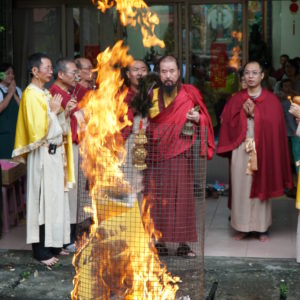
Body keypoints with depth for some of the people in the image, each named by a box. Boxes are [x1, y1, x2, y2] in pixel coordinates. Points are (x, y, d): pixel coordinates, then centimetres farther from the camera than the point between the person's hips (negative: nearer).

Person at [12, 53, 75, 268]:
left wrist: (65, 111, 6)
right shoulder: (31, 95, -12)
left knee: (56, 198, 12)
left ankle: (53, 244, 20)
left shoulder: (46, 93, 15)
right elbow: (37, 128, -20)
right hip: (42, 155, -9)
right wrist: (53, 111, -14)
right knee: (43, 200, -5)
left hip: (55, 153, 9)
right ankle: (41, 250, 2)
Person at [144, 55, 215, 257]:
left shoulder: (190, 93, 3)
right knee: (156, 197, 0)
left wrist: (198, 118, -15)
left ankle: (183, 242, 6)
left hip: (181, 154, -2)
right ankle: (159, 241, 8)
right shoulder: (153, 95, 8)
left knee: (182, 195, -2)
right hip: (156, 154, 2)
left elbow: (205, 119, 6)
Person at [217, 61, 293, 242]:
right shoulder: (236, 100, 9)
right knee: (241, 188, 3)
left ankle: (262, 228, 13)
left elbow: (275, 127, -5)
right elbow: (228, 124, 2)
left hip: (262, 150, -2)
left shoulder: (271, 101, 2)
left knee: (261, 187, 3)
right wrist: (243, 112, -10)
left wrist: (254, 113, -12)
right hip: (240, 151, 2)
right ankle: (242, 227, 13)